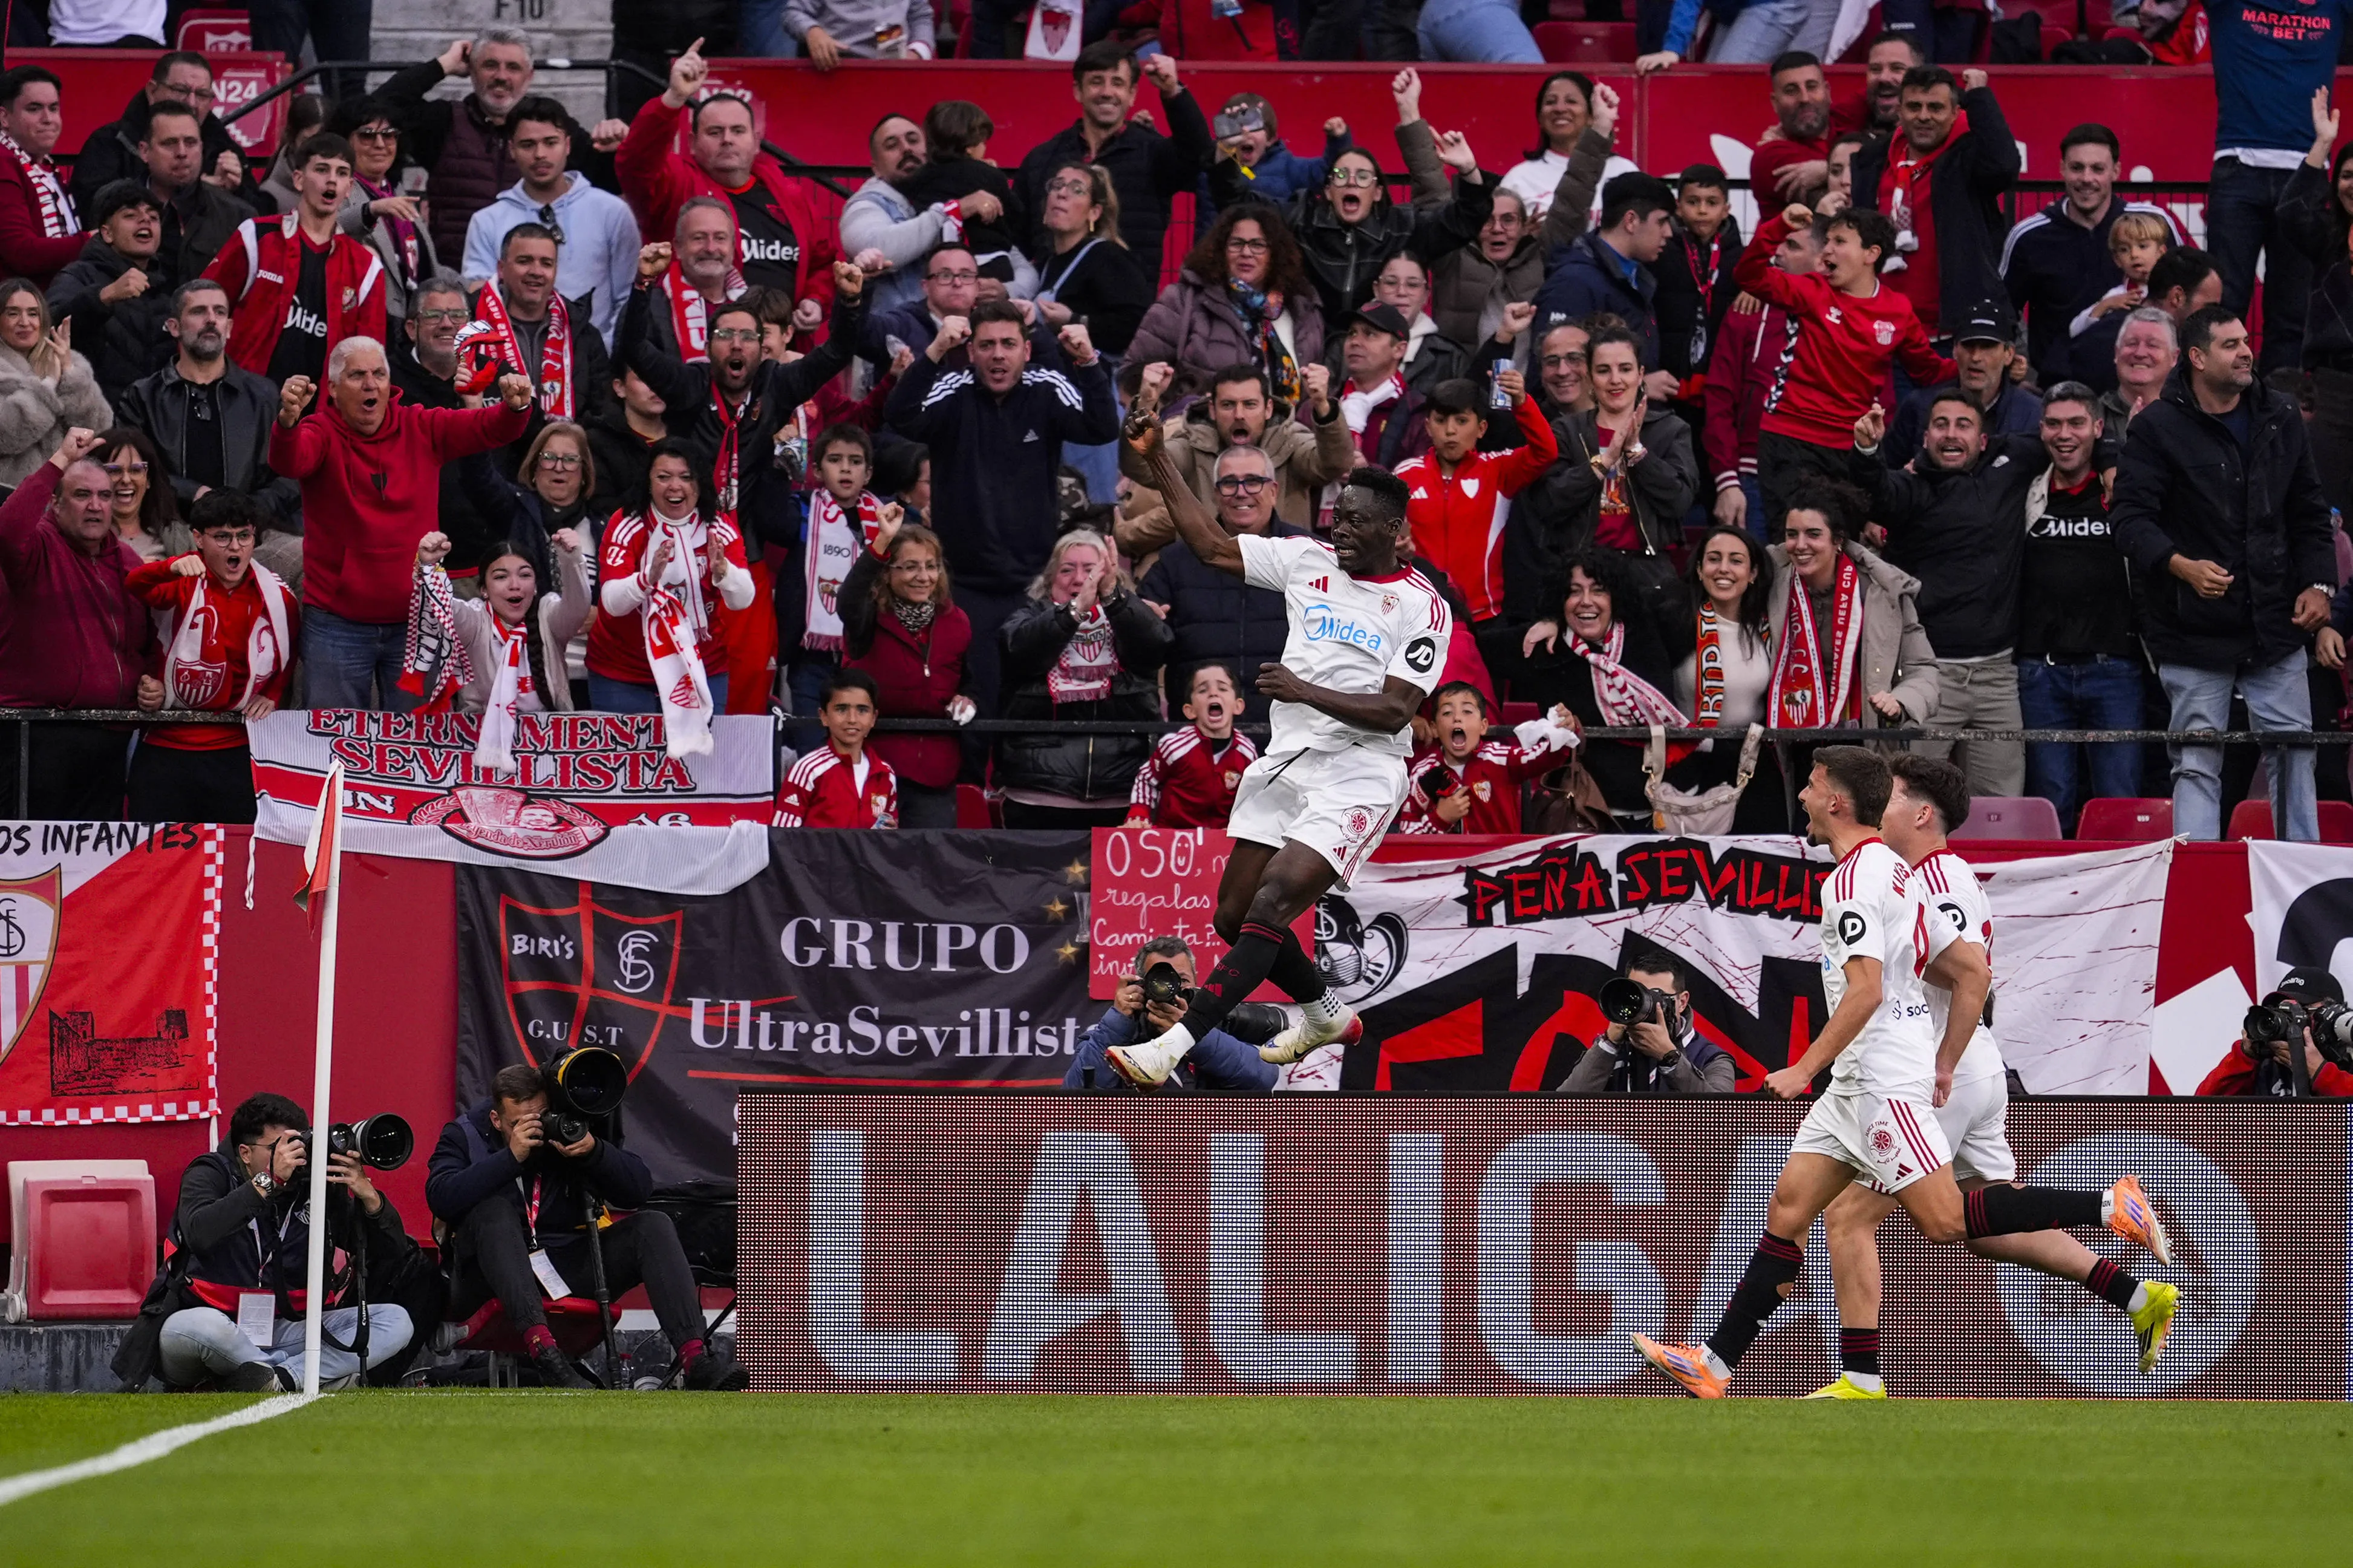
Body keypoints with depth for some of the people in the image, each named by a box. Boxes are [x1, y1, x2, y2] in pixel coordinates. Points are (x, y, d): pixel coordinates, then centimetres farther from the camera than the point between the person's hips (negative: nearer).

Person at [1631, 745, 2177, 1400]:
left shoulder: (1852, 879, -15)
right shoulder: (1889, 866, 15)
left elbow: (1865, 990, -24)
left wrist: (1806, 1068, -21)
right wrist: (1940, 1064, 27)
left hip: (1883, 1078, -10)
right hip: (1860, 1079, 10)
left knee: (1947, 1221, -13)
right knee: (1787, 1210, 6)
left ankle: (2110, 1206, -12)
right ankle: (1715, 1363, 4)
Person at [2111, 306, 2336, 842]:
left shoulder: (2281, 420, 9)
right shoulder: (2157, 428, -6)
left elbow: (2310, 514, 17)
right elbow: (2129, 517, -12)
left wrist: (2318, 583, 4)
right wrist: (2182, 566, -27)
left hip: (2276, 625, 4)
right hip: (2195, 631, -4)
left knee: (2294, 755, 4)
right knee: (2197, 765, -2)